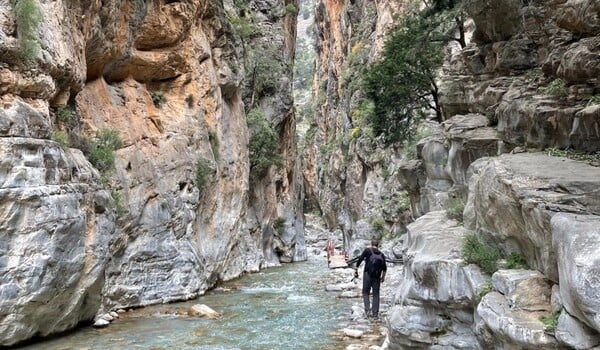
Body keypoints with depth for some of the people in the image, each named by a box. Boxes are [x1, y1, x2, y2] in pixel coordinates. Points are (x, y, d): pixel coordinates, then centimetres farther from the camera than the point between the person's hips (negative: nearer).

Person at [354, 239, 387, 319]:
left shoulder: (367, 250, 4)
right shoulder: (381, 254, 13)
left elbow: (360, 259, -7)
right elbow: (384, 268, 9)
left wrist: (356, 269, -4)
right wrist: (383, 277, 19)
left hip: (368, 274, -3)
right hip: (377, 276, 3)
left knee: (365, 292, 7)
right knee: (376, 294, 9)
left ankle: (368, 310, -9)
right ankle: (375, 313, 8)